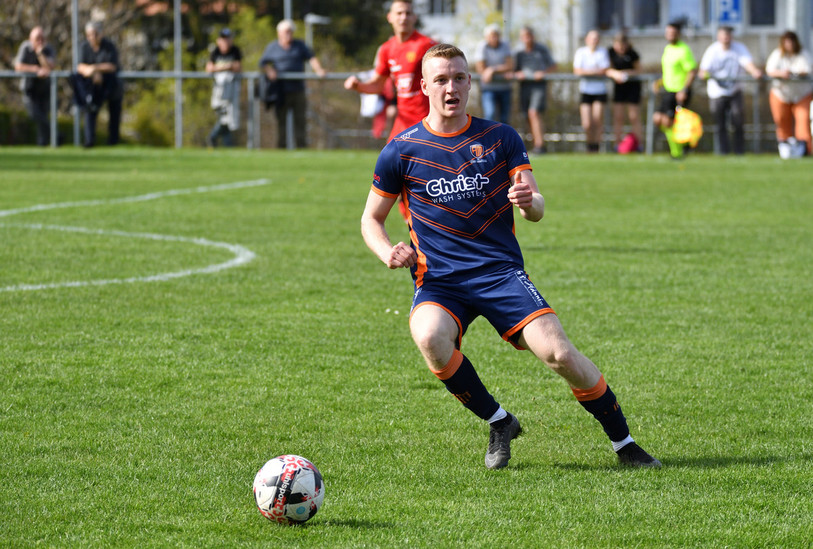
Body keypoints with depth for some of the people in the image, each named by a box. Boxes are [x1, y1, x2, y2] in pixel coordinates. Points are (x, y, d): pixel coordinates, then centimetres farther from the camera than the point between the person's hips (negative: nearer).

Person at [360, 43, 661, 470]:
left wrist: (528, 202, -22)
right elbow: (371, 219, 13)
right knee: (429, 338, -34)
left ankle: (624, 443, -1)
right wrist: (389, 253, -10)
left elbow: (536, 211, 3)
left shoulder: (501, 139, 7)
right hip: (438, 281, 0)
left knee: (557, 351, -20)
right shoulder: (401, 151, 4)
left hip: (501, 271, 0)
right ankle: (497, 422, -9)